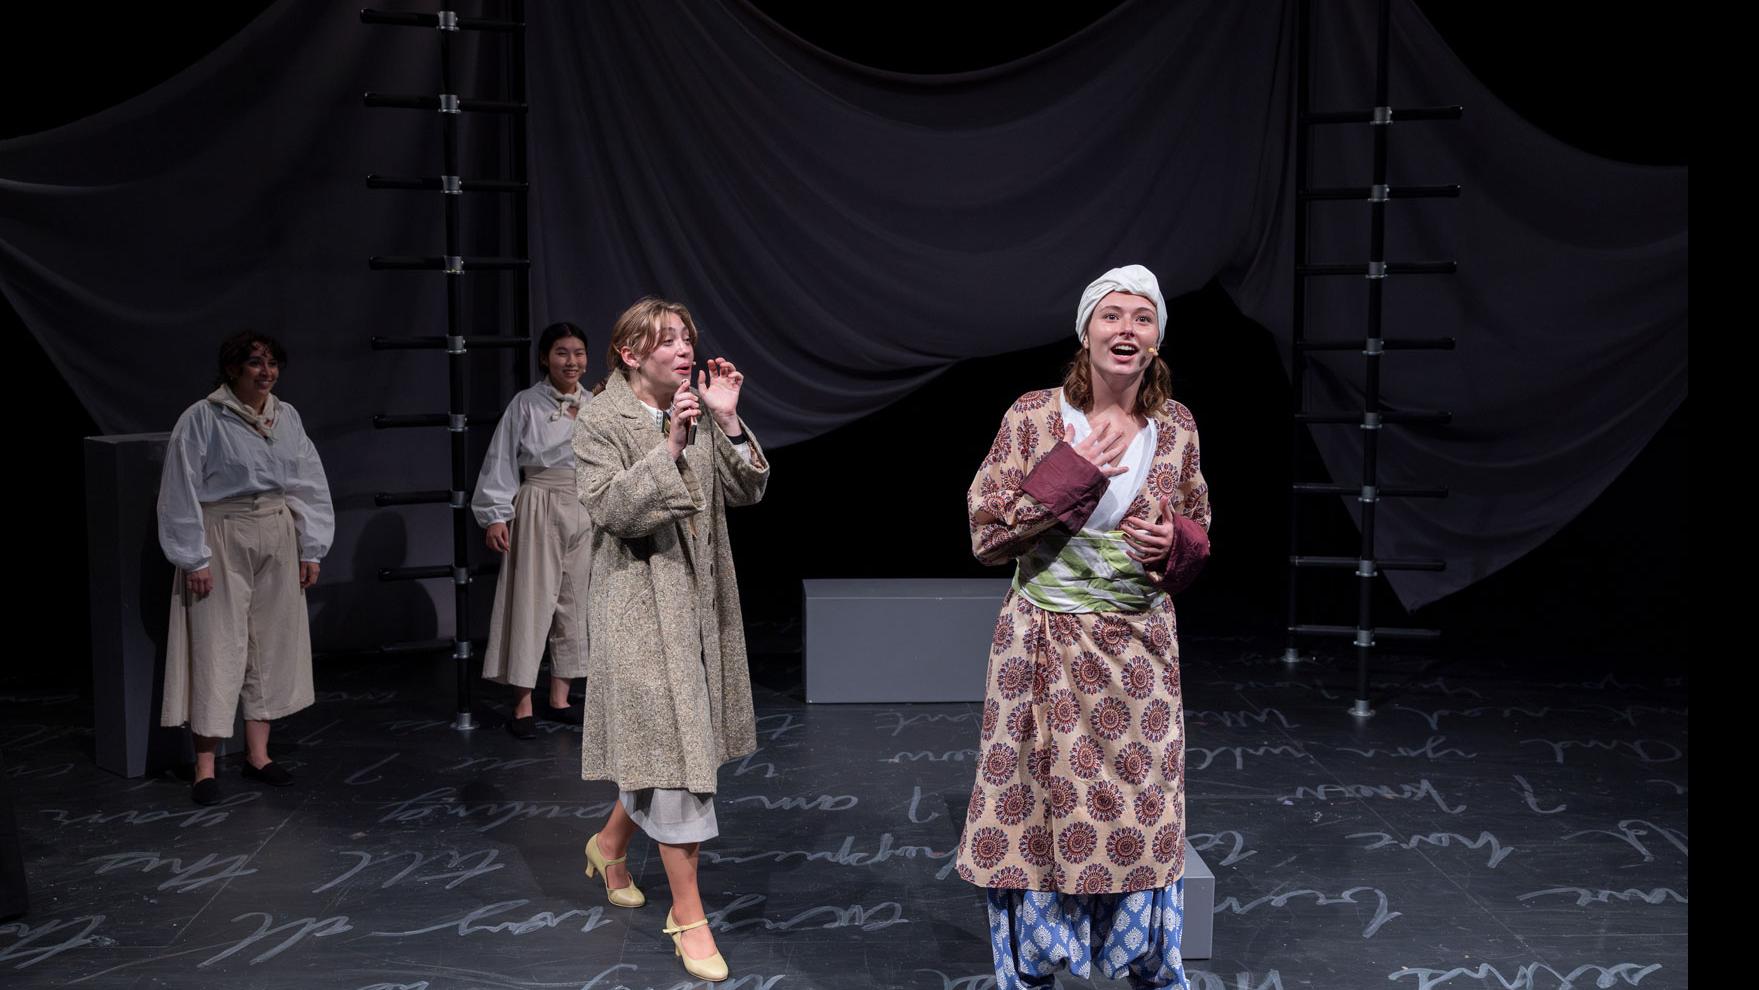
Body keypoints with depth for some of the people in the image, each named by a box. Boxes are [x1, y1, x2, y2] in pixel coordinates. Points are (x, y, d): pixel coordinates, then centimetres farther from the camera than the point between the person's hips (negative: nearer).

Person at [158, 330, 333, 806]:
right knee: (217, 647, -4)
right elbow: (181, 494, -9)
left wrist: (311, 549, 6)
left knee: (271, 643, 9)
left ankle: (257, 752, 20)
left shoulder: (288, 417, 5)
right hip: (222, 540, -5)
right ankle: (205, 764, 4)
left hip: (278, 542, 5)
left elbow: (310, 485, 9)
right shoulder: (201, 419, -9)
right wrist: (194, 559, -11)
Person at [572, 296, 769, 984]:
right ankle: (688, 916, 1)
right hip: (640, 606, -6)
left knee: (684, 742, 15)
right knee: (671, 745, -7)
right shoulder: (601, 422, -7)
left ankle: (610, 842, 42)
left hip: (699, 601, 7)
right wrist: (670, 446, -25)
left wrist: (728, 421, -9)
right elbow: (610, 509, -19)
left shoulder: (697, 412, 9)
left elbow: (746, 491, 3)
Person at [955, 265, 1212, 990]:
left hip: (1140, 651, 2)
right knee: (1035, 820, 4)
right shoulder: (1033, 416, -6)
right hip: (1046, 647, -2)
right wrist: (1072, 469, -16)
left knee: (1141, 821, 8)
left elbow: (1198, 533, 15)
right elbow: (986, 536, -7)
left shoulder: (1176, 426, 3)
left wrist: (1175, 544, -9)